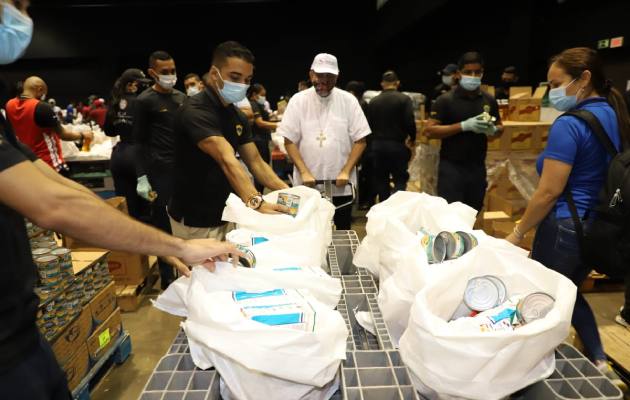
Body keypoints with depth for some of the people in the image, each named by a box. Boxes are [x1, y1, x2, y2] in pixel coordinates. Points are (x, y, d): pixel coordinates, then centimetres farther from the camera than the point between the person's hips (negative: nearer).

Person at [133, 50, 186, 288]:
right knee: (163, 223, 3)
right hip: (161, 170, -5)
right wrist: (142, 177, -11)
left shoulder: (182, 98, 14)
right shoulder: (144, 101, -4)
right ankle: (167, 278, 14)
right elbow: (140, 142, -5)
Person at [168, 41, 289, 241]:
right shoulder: (196, 112, -22)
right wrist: (255, 201, -50)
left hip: (222, 214, 8)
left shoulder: (237, 116, 4)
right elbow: (227, 160, -37)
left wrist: (286, 191, -13)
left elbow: (255, 162, 1)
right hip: (194, 220, -8)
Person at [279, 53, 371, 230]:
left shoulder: (349, 100, 0)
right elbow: (290, 141, -2)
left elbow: (360, 140, 0)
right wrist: (304, 172, -11)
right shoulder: (298, 100, -1)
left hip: (342, 186, 1)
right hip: (307, 186, 0)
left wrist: (346, 171, -10)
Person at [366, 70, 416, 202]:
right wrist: (412, 138, 5)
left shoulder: (373, 101, 4)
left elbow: (369, 125, 4)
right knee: (400, 179, 4)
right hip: (397, 145, -3)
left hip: (377, 145, 3)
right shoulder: (404, 99, -7)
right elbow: (410, 122, -12)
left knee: (381, 180, 13)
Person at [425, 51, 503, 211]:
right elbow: (429, 131, -13)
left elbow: (500, 127, 18)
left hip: (478, 167, 5)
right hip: (451, 167, -4)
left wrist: (493, 130, -6)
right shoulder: (446, 100, -7)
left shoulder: (489, 100, 7)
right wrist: (464, 126, -20)